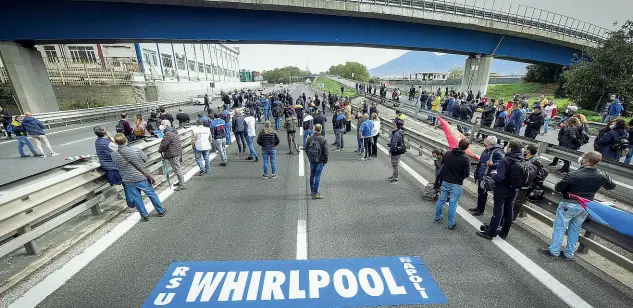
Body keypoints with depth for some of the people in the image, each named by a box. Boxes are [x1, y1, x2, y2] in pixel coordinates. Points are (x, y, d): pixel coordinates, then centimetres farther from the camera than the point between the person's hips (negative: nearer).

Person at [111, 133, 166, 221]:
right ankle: (161, 211, 24)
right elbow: (145, 159, -1)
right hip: (141, 178, -2)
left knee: (136, 199, 14)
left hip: (128, 181, 2)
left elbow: (117, 166, 5)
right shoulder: (136, 150, -17)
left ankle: (145, 216, 24)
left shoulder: (114, 154, -10)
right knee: (152, 194, 13)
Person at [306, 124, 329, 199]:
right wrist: (325, 160, 1)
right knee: (317, 176, 0)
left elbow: (306, 149, 6)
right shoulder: (323, 139, -12)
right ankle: (315, 193, 3)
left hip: (312, 160, 4)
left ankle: (312, 191, 32)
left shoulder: (309, 138, -2)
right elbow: (325, 151, -11)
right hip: (320, 161, -4)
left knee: (312, 175, 17)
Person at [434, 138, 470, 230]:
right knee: (453, 204, 6)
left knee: (441, 200, 15)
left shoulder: (448, 153, -6)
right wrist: (460, 177, 7)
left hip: (445, 182, 4)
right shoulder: (466, 159, -17)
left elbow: (442, 166, 4)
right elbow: (466, 174, -12)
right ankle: (450, 224, 16)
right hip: (456, 185, -4)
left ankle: (437, 218, 29)